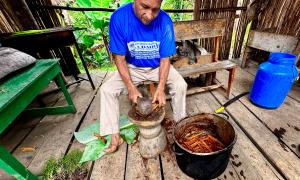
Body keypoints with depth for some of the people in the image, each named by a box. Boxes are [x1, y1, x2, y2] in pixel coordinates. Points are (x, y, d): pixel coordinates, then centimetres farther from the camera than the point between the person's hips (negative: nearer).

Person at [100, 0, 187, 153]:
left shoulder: (165, 21, -19)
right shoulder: (119, 17, -20)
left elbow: (165, 58, -15)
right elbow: (119, 58, -16)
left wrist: (160, 88, -26)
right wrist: (131, 87, -24)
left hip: (158, 66, 0)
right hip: (132, 67, 1)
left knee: (180, 85, -21)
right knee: (106, 90, -13)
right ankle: (115, 136, 1)